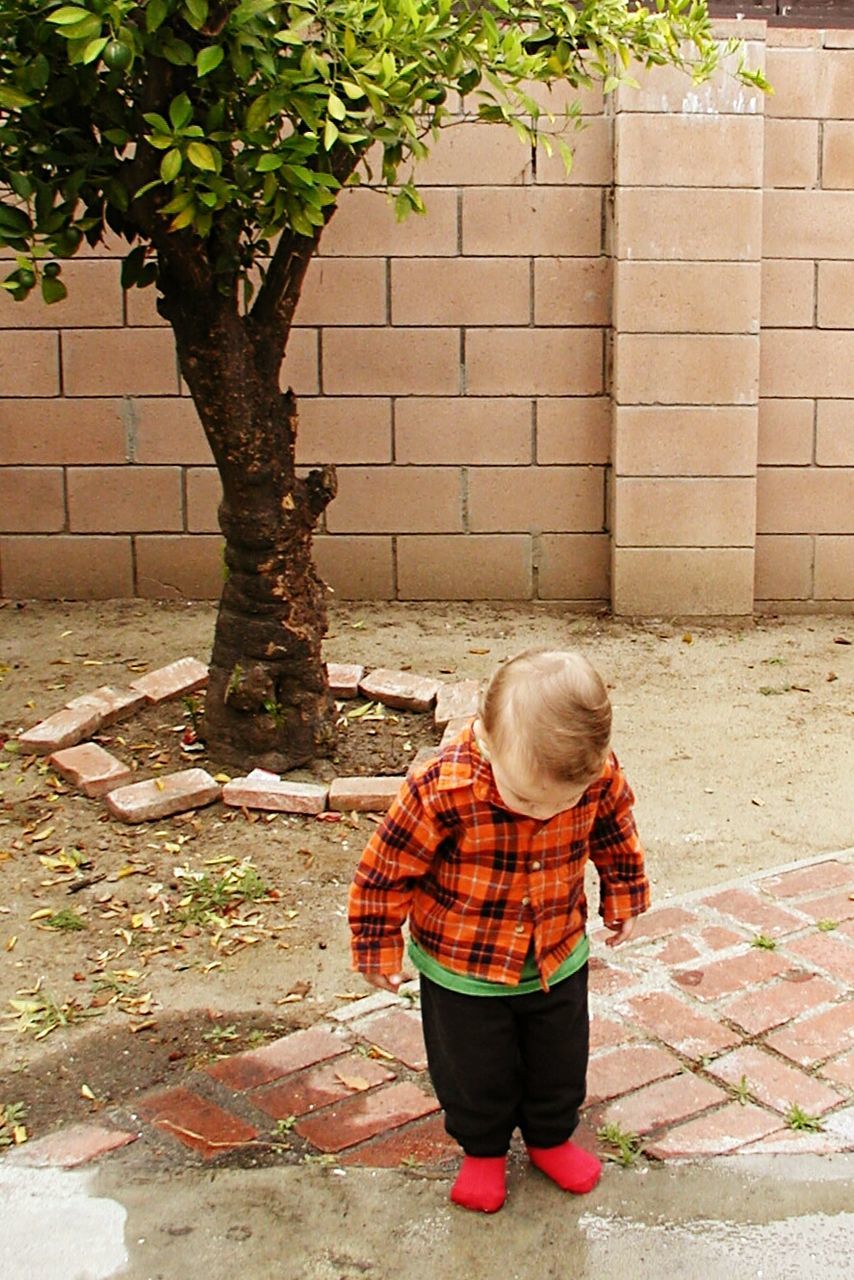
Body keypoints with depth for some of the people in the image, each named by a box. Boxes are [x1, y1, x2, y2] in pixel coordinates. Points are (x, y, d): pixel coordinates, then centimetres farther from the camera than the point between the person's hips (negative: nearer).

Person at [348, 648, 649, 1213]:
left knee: (560, 1066, 21)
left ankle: (552, 1138, 50)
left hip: (559, 960, 3)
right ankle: (484, 1150, 44)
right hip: (462, 970, -3)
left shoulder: (602, 778, -23)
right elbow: (385, 870, -19)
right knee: (474, 1074, 15)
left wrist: (624, 897, 14)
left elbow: (616, 836, 2)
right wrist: (380, 950, -9)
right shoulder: (443, 790, -34)